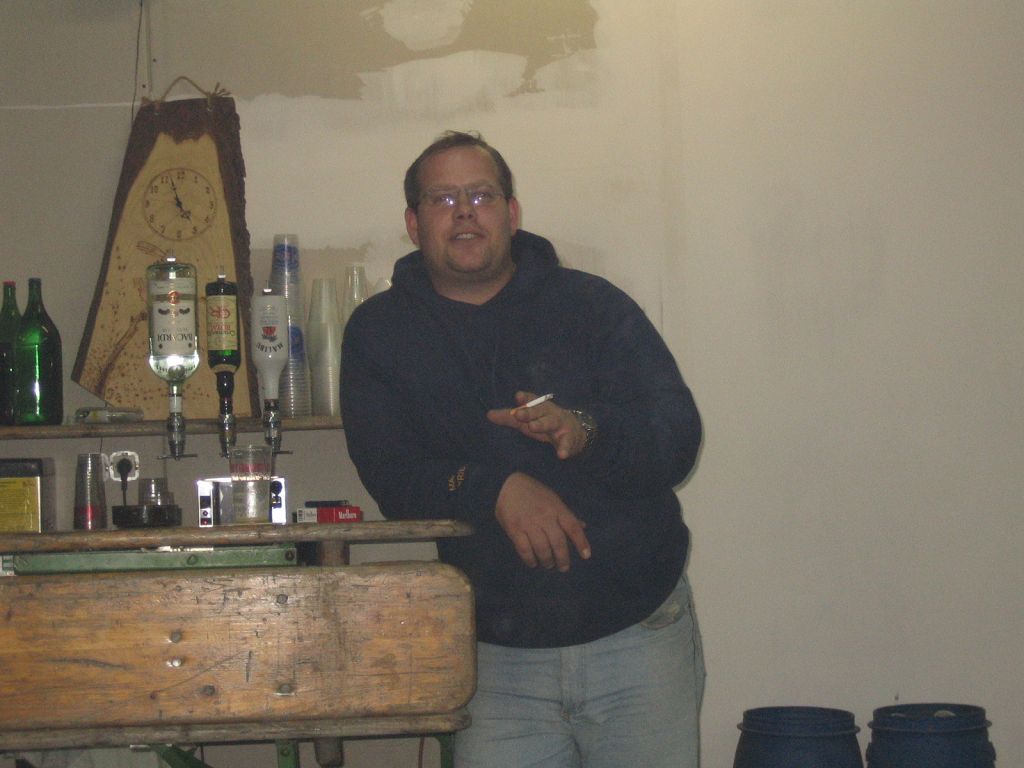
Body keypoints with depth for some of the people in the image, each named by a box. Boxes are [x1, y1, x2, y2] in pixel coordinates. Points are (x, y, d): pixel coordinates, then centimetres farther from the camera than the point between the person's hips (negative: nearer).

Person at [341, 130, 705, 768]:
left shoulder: (592, 305, 3)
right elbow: (389, 475, -7)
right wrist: (495, 488, -24)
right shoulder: (379, 333, 5)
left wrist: (585, 431, -27)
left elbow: (679, 438, -7)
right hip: (498, 654, 0)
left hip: (638, 637, 0)